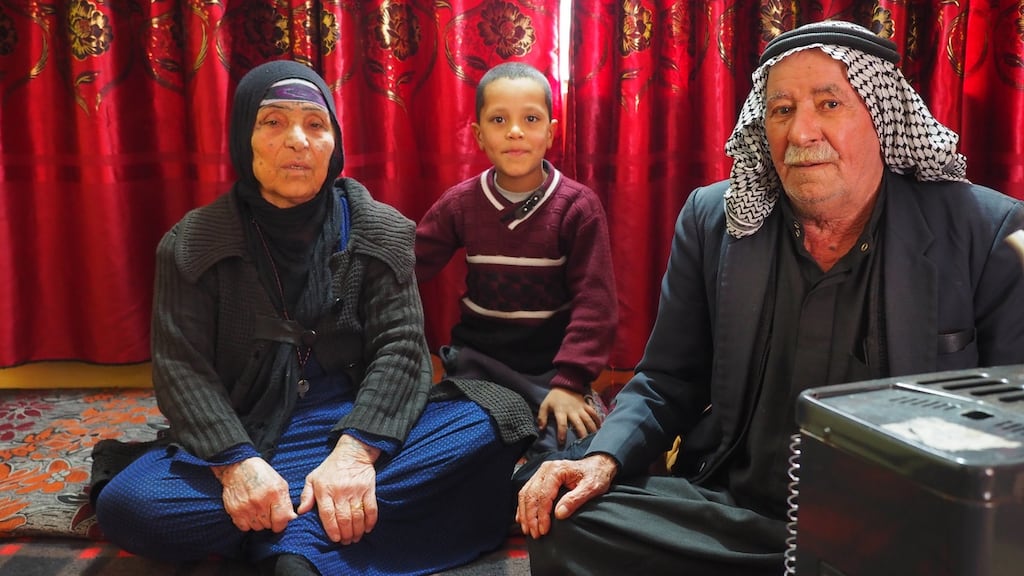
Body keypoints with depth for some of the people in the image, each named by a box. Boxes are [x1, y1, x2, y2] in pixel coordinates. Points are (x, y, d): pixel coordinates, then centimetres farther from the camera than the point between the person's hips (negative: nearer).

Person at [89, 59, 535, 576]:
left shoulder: (378, 233, 1)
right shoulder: (194, 243, 0)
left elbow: (400, 347, -9)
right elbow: (181, 367, -8)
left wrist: (354, 452, -26)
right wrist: (236, 463, -26)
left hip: (356, 426, 2)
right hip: (241, 436, -1)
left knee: (485, 427, -26)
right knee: (128, 503, -28)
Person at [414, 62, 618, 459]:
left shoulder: (578, 206, -7)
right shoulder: (459, 203, 0)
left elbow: (593, 301, -11)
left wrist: (569, 382, -21)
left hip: (551, 362, -2)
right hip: (478, 359, 2)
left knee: (570, 444, -21)